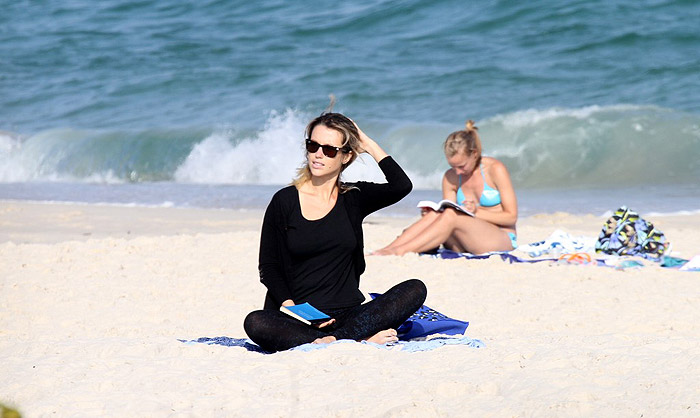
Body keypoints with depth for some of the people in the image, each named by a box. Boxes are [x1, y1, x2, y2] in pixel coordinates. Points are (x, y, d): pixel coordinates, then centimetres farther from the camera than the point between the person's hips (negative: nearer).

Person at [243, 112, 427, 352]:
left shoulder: (353, 198, 10)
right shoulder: (284, 202, 6)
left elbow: (401, 186, -8)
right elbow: (268, 267, 4)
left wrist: (369, 145, 2)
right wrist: (290, 307, -12)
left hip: (348, 314, 2)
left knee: (415, 289, -20)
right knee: (255, 323, -34)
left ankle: (331, 341, -33)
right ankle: (361, 341, -35)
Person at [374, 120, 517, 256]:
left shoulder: (495, 169, -7)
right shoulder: (450, 178, 7)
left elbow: (511, 216, -6)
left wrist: (477, 212, -17)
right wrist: (432, 213, -16)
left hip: (504, 241, -4)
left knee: (451, 215, -29)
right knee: (435, 214, -24)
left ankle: (401, 250, -35)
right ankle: (389, 248, -34)